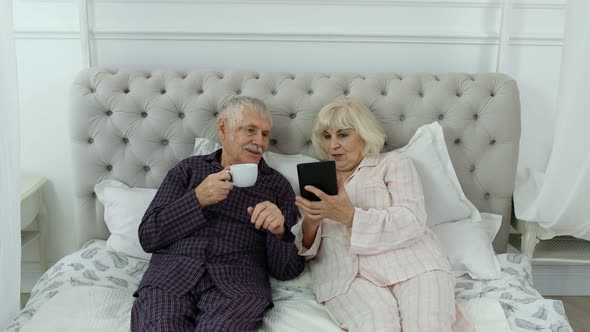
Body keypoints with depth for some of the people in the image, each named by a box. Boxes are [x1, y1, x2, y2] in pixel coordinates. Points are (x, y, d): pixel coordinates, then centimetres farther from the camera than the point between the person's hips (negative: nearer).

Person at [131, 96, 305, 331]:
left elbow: (287, 270, 8)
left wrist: (279, 231, -14)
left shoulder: (278, 186, 13)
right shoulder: (188, 169, 16)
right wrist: (197, 199, -7)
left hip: (237, 283, 0)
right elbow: (148, 237, 6)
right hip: (171, 274, 1)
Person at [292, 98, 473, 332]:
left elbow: (413, 222, -3)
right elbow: (304, 248, 16)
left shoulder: (393, 163, 15)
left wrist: (350, 216, -14)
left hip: (408, 262, -1)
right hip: (346, 273, 2)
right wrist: (310, 223, -8)